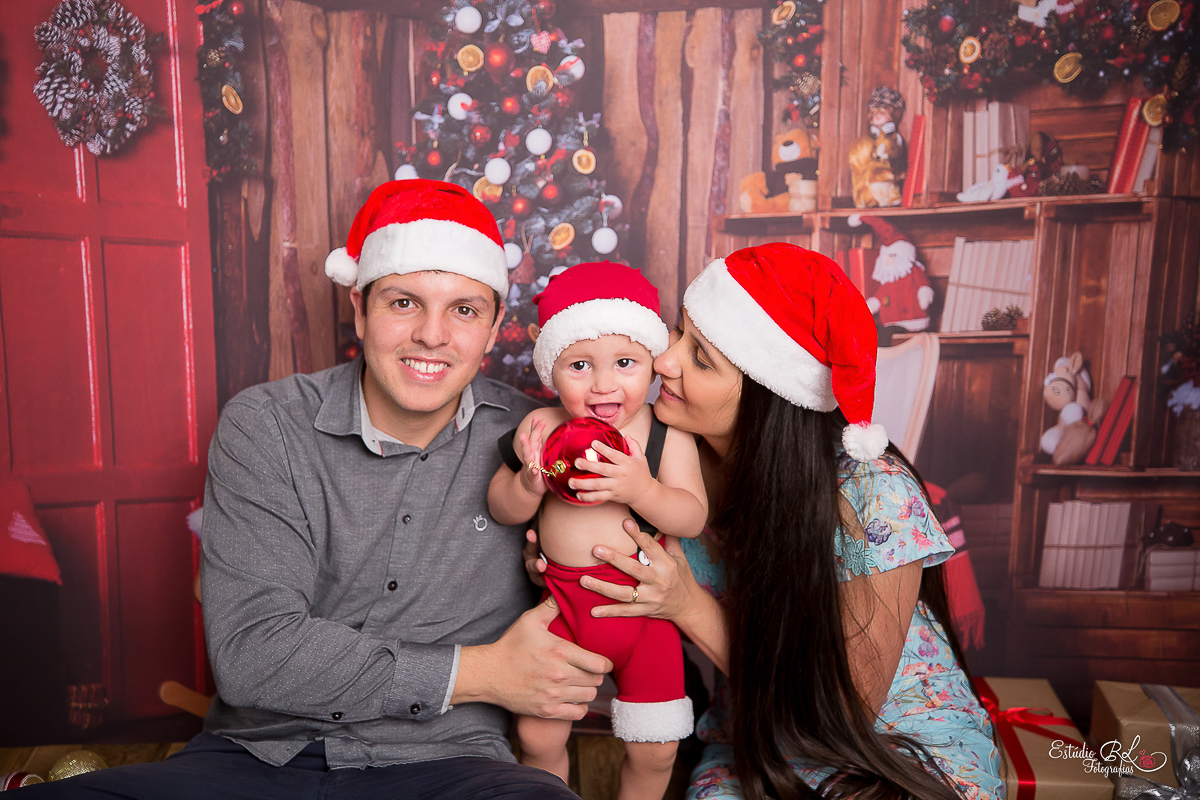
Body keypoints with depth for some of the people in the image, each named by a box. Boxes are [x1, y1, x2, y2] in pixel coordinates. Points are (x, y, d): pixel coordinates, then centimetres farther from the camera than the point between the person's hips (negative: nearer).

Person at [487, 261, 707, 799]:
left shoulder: (668, 435, -8)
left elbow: (693, 518, -13)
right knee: (537, 736, 9)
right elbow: (499, 509, 0)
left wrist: (641, 489, -30)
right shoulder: (542, 428, -6)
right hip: (564, 603, 1)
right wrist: (529, 484, -22)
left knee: (654, 749, 8)